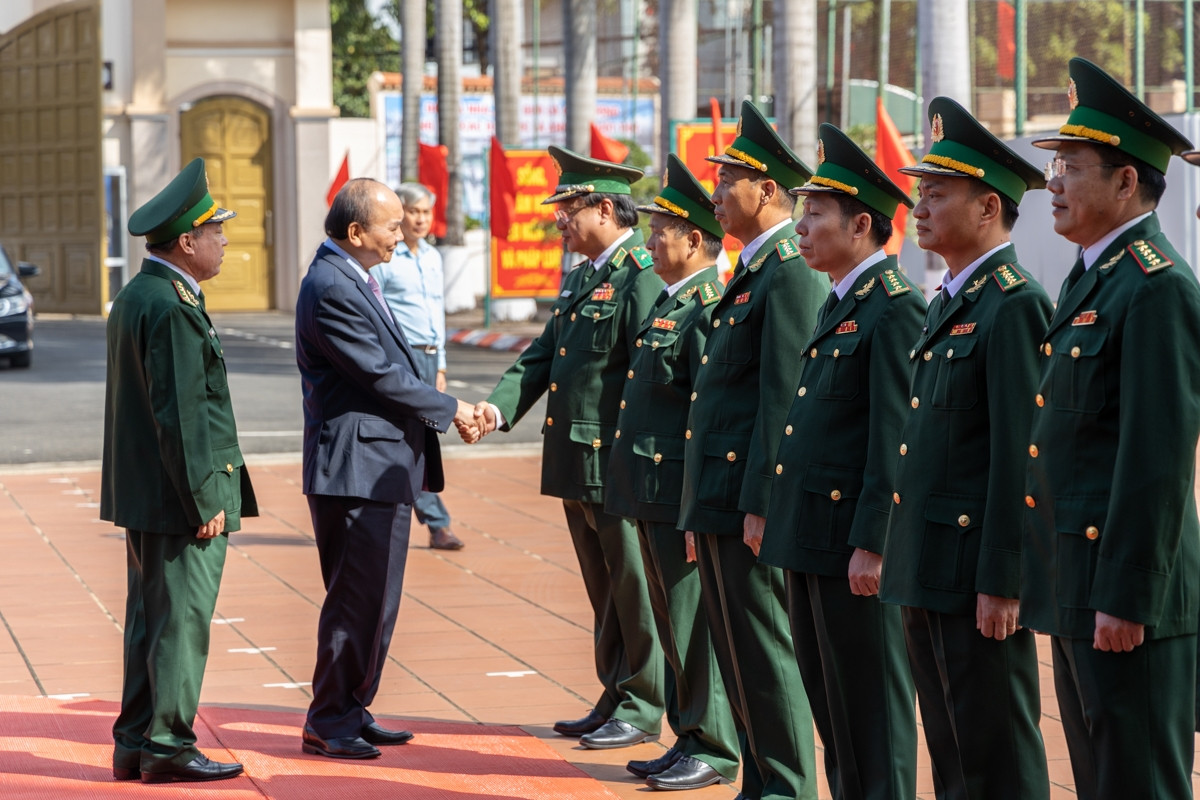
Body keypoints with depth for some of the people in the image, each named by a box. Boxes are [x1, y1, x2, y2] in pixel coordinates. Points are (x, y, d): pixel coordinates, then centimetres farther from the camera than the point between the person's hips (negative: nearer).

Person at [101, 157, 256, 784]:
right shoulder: (172, 308, -18)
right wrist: (205, 500, -17)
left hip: (141, 497, 10)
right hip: (178, 497, -10)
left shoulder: (133, 298, 14)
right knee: (181, 621, -4)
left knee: (149, 621, 14)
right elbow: (181, 415, -21)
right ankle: (168, 747, 1)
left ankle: (135, 745, 19)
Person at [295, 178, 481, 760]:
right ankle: (329, 723, 3)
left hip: (383, 468, 10)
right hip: (357, 468, -10)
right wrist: (449, 411, -7)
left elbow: (394, 365, 18)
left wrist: (445, 408, 6)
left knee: (375, 601, 15)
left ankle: (352, 711, 24)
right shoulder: (331, 287, -17)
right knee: (357, 600, -5)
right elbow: (381, 375, -18)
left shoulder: (352, 279, 15)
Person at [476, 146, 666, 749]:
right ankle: (614, 700, 25)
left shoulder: (641, 278, -14)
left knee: (633, 587, 0)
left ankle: (642, 710, 8)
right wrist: (499, 406, -2)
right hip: (575, 463, 9)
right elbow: (542, 357, 15)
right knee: (604, 590, 16)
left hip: (619, 464, -9)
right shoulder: (579, 279, 16)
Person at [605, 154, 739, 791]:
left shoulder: (709, 309, -16)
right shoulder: (669, 301, 15)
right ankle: (689, 738, 23)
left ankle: (713, 749, 7)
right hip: (651, 492, 10)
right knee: (673, 623, 15)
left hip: (682, 494, -10)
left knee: (695, 623, -2)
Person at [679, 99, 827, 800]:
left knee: (764, 651, -4)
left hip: (749, 498, -10)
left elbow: (784, 396, -19)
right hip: (722, 501, 10)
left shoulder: (793, 273, -14)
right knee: (742, 653, 14)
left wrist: (760, 503, -21)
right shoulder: (757, 271, 17)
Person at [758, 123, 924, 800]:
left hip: (855, 541, -10)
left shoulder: (895, 308, -15)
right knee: (830, 700, 16)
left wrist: (871, 545, -21)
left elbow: (897, 438, -19)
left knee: (871, 706, -2)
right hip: (812, 540, 10)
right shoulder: (841, 305, 16)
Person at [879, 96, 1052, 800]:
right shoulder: (949, 303, 16)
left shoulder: (1015, 306, -14)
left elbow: (1021, 453, -19)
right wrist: (909, 562, 18)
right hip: (929, 573, 10)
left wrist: (1001, 583, -21)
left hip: (977, 576, -10)